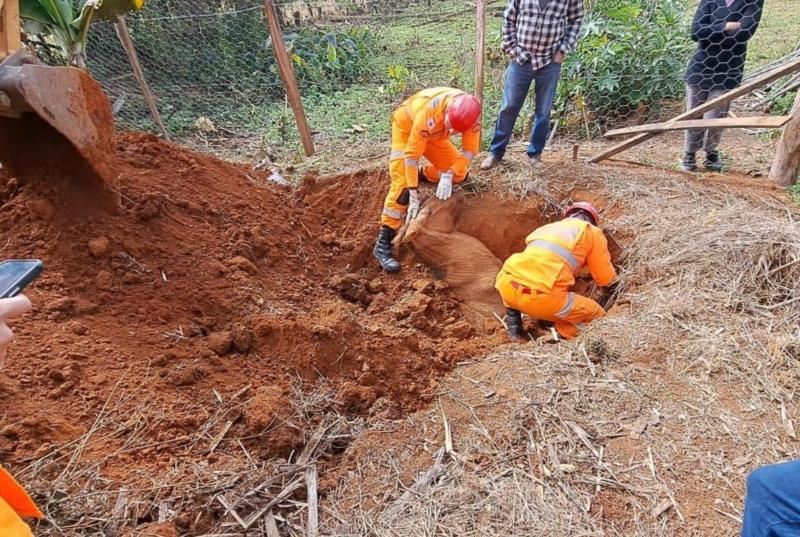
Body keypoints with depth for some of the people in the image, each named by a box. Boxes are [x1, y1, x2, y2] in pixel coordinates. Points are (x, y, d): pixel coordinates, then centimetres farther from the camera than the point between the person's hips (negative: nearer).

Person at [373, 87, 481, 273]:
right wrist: (413, 193, -36)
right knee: (402, 183, -22)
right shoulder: (429, 113, -43)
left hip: (433, 133, 5)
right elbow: (412, 153, -37)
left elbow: (470, 150, -19)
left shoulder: (471, 113, -28)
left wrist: (448, 175, -32)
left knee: (459, 174, 4)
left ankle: (423, 173, 35)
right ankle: (383, 243, -22)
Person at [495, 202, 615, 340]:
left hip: (506, 286, 5)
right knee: (596, 315, 19)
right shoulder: (592, 232, 18)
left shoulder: (548, 227, 32)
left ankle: (514, 325, 28)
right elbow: (605, 279, 21)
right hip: (542, 298, -4)